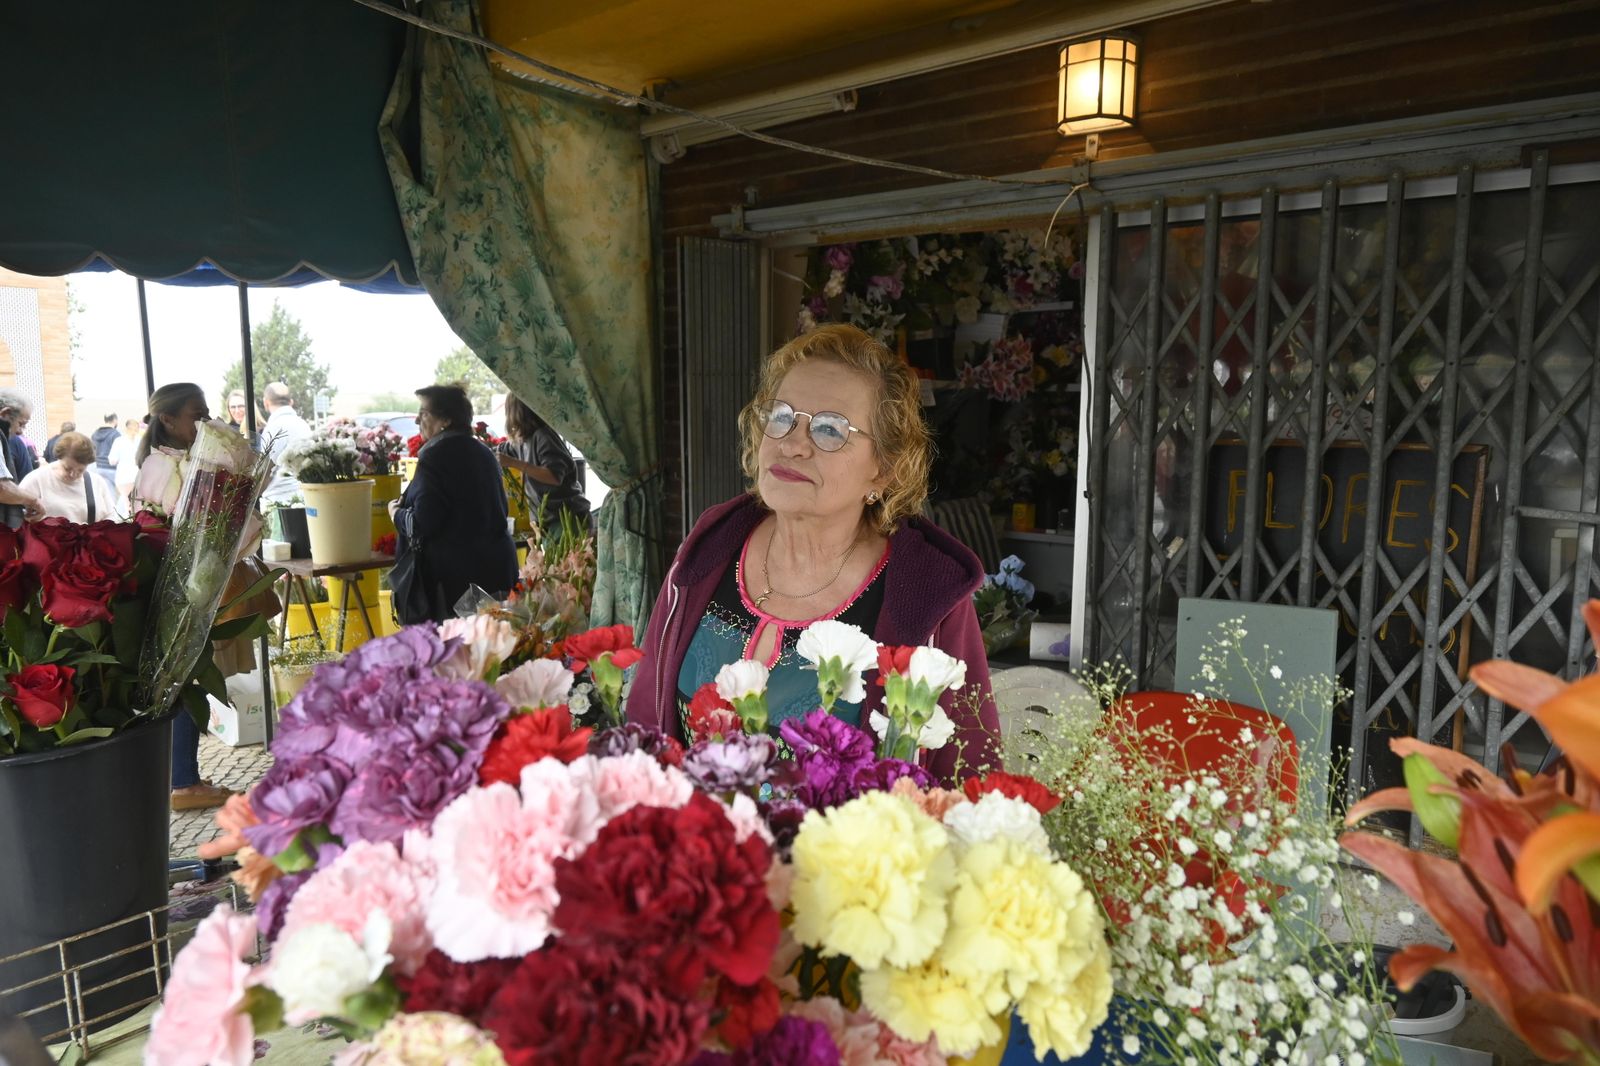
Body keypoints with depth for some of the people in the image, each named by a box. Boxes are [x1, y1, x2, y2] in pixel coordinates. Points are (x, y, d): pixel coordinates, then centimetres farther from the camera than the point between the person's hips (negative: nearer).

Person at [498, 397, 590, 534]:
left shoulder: (542, 436, -17)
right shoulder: (520, 440, 9)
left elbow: (555, 477, -27)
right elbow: (501, 452, 31)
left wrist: (514, 463, -26)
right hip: (547, 518, 9)